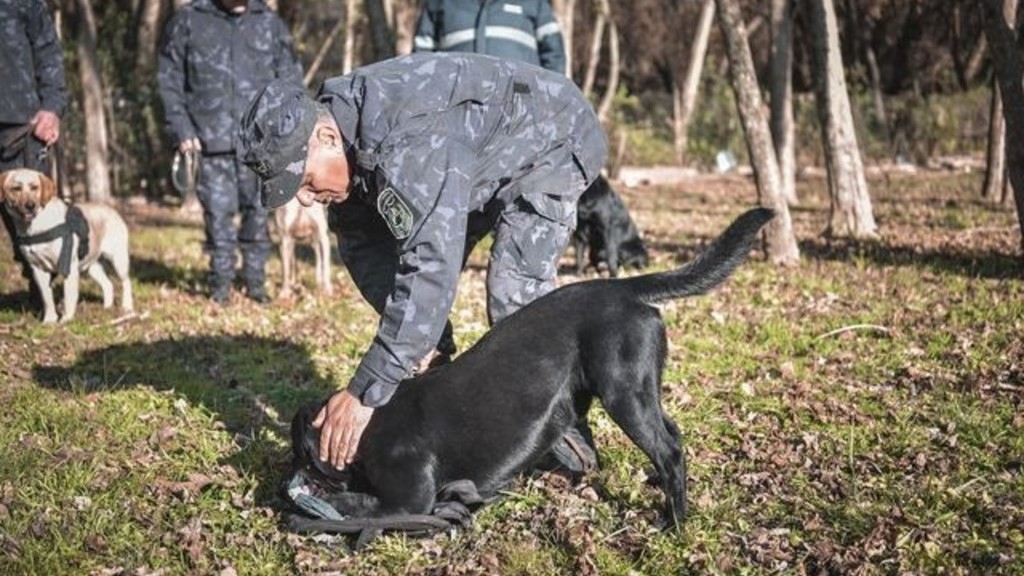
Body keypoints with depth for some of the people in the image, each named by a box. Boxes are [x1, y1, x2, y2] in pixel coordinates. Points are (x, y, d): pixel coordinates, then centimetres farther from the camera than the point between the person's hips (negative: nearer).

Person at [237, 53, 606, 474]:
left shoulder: (407, 145, -42)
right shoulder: (342, 141, -14)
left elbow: (430, 266, -46)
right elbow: (361, 242, -7)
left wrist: (365, 394, -44)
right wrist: (412, 333, -22)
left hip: (553, 139, -8)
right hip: (483, 160, 8)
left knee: (515, 296, -21)